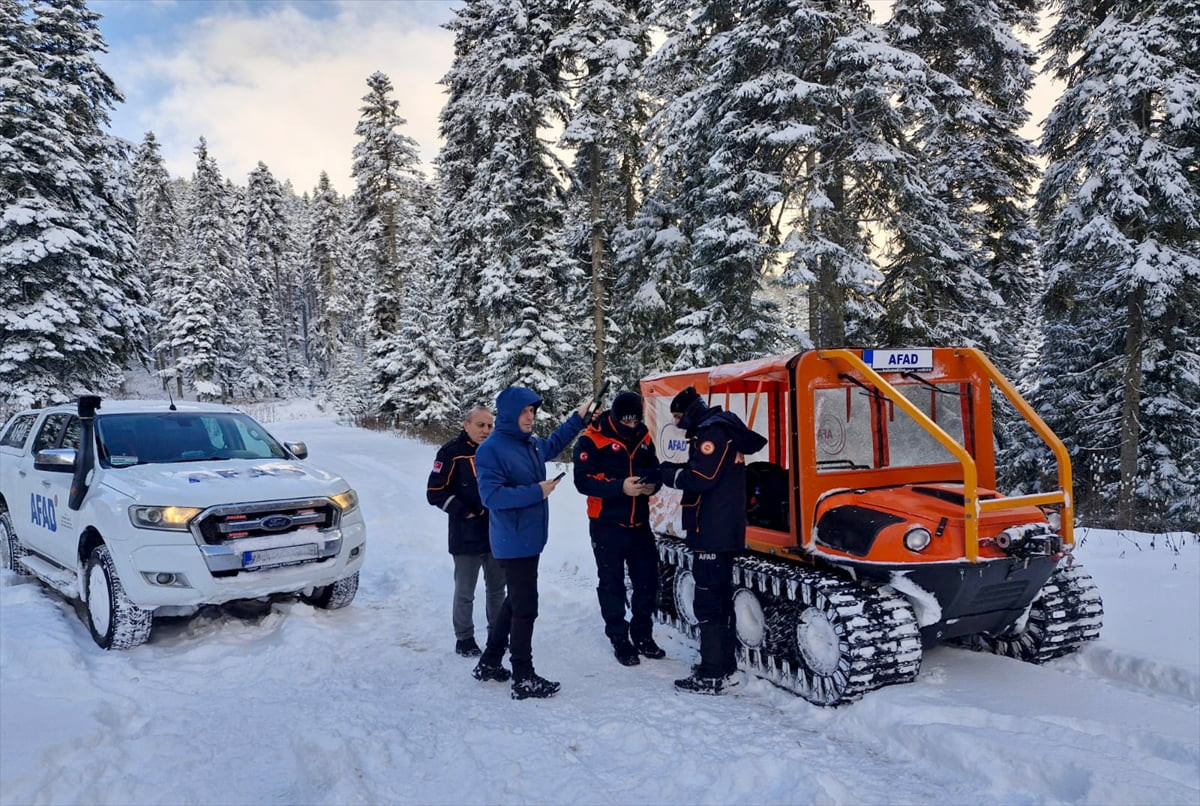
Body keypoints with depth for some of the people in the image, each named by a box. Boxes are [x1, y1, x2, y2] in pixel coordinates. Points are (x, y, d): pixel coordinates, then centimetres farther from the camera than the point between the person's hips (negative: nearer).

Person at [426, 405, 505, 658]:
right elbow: (435, 492, -9)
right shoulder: (452, 452, -9)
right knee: (465, 592, 5)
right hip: (466, 536, -4)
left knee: (497, 589, 15)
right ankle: (464, 638, 19)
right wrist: (465, 512, -14)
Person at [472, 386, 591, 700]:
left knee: (514, 603, 18)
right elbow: (491, 496, -24)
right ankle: (524, 679, 7)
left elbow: (553, 444, 32)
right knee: (525, 608, -4)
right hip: (514, 542, -9)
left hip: (530, 539, 9)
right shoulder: (491, 449, -17)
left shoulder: (532, 444, 9)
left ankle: (489, 663, 32)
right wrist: (537, 492, -23)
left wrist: (578, 418, 29)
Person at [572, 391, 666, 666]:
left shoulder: (643, 437, 5)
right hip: (607, 525, -5)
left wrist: (653, 484, -10)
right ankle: (620, 640, 20)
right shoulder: (592, 440, -11)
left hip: (639, 523, 5)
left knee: (648, 580, 9)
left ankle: (642, 635, 27)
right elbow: (583, 481, -19)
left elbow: (655, 469, 14)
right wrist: (620, 487, -30)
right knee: (612, 584, 6)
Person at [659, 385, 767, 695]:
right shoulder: (720, 429, 19)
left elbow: (702, 477, -22)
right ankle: (726, 668, 26)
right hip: (724, 530, 11)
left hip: (713, 532, -11)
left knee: (708, 602, -7)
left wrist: (670, 473, -7)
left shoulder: (712, 432, -14)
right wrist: (677, 471, 6)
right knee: (721, 599, 16)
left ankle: (712, 677, -2)